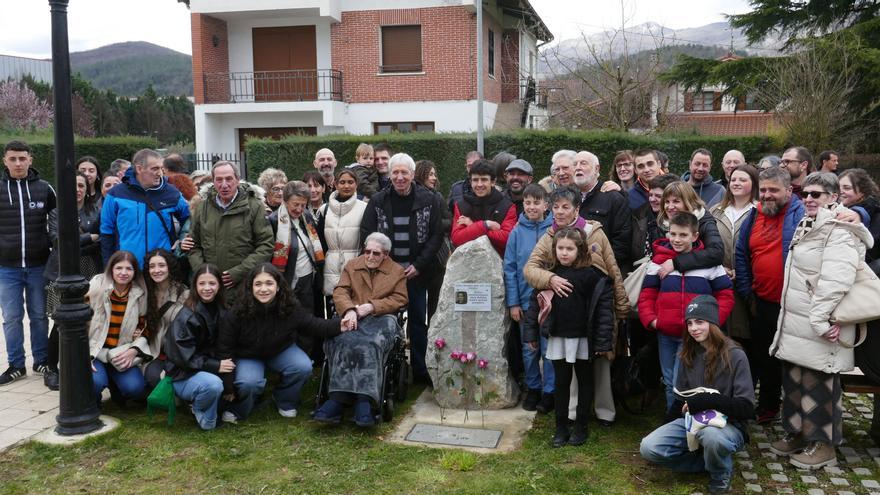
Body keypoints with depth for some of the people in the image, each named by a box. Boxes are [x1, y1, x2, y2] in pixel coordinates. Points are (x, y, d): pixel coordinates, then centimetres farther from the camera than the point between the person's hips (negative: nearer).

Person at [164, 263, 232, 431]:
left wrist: (227, 365, -12)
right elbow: (185, 357, -19)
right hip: (184, 375, -6)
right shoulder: (186, 316, -17)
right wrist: (216, 366, -23)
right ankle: (199, 410, -5)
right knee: (213, 384, -36)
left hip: (210, 370, 6)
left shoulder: (221, 312, 3)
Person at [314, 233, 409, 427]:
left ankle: (364, 401, -42)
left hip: (381, 318, -2)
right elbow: (340, 292, 9)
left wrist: (372, 306, -8)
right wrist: (349, 310, -13)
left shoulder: (397, 271, 17)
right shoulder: (352, 266, 21)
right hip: (354, 318, 2)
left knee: (371, 343, -35)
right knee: (344, 341, -33)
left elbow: (400, 299, 6)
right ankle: (338, 399, -38)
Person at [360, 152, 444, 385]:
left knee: (418, 321, 8)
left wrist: (419, 265, -10)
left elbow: (436, 235, -3)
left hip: (416, 272, 0)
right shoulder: (378, 201, 0)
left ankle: (420, 370, 19)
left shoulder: (429, 200, -2)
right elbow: (367, 235, 0)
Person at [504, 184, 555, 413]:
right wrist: (513, 302, -3)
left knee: (549, 348, 4)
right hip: (525, 300, 2)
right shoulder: (517, 232, -1)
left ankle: (549, 392, 18)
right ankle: (533, 388, 27)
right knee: (529, 349, 12)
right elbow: (509, 268, 0)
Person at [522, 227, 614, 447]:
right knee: (561, 382, 11)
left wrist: (603, 341, -15)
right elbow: (535, 302, 4)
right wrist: (531, 334, 3)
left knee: (585, 381, 13)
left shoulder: (592, 274, -12)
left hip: (583, 338, -2)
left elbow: (604, 307, -13)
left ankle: (581, 426, 26)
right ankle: (561, 427, 22)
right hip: (557, 337, 3)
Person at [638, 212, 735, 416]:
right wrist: (650, 319, -7)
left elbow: (725, 294, 3)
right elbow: (647, 294, 7)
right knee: (670, 383, 14)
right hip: (665, 334, 3)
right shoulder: (659, 260, 5)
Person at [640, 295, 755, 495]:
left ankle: (721, 474, -6)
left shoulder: (734, 355, -13)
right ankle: (709, 460, 3)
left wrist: (706, 400, -26)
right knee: (649, 448, -17)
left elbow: (745, 407, -17)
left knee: (711, 436, -41)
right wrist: (686, 405, -8)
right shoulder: (688, 355, 4)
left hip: (728, 424, -5)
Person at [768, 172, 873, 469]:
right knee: (794, 378, 15)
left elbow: (835, 281, -22)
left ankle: (823, 443, 11)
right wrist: (789, 317, 17)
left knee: (817, 383, -1)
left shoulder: (839, 232, -13)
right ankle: (797, 433, 28)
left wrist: (820, 320, -24)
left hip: (819, 326, -9)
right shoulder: (806, 227, 16)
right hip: (795, 322, 9)